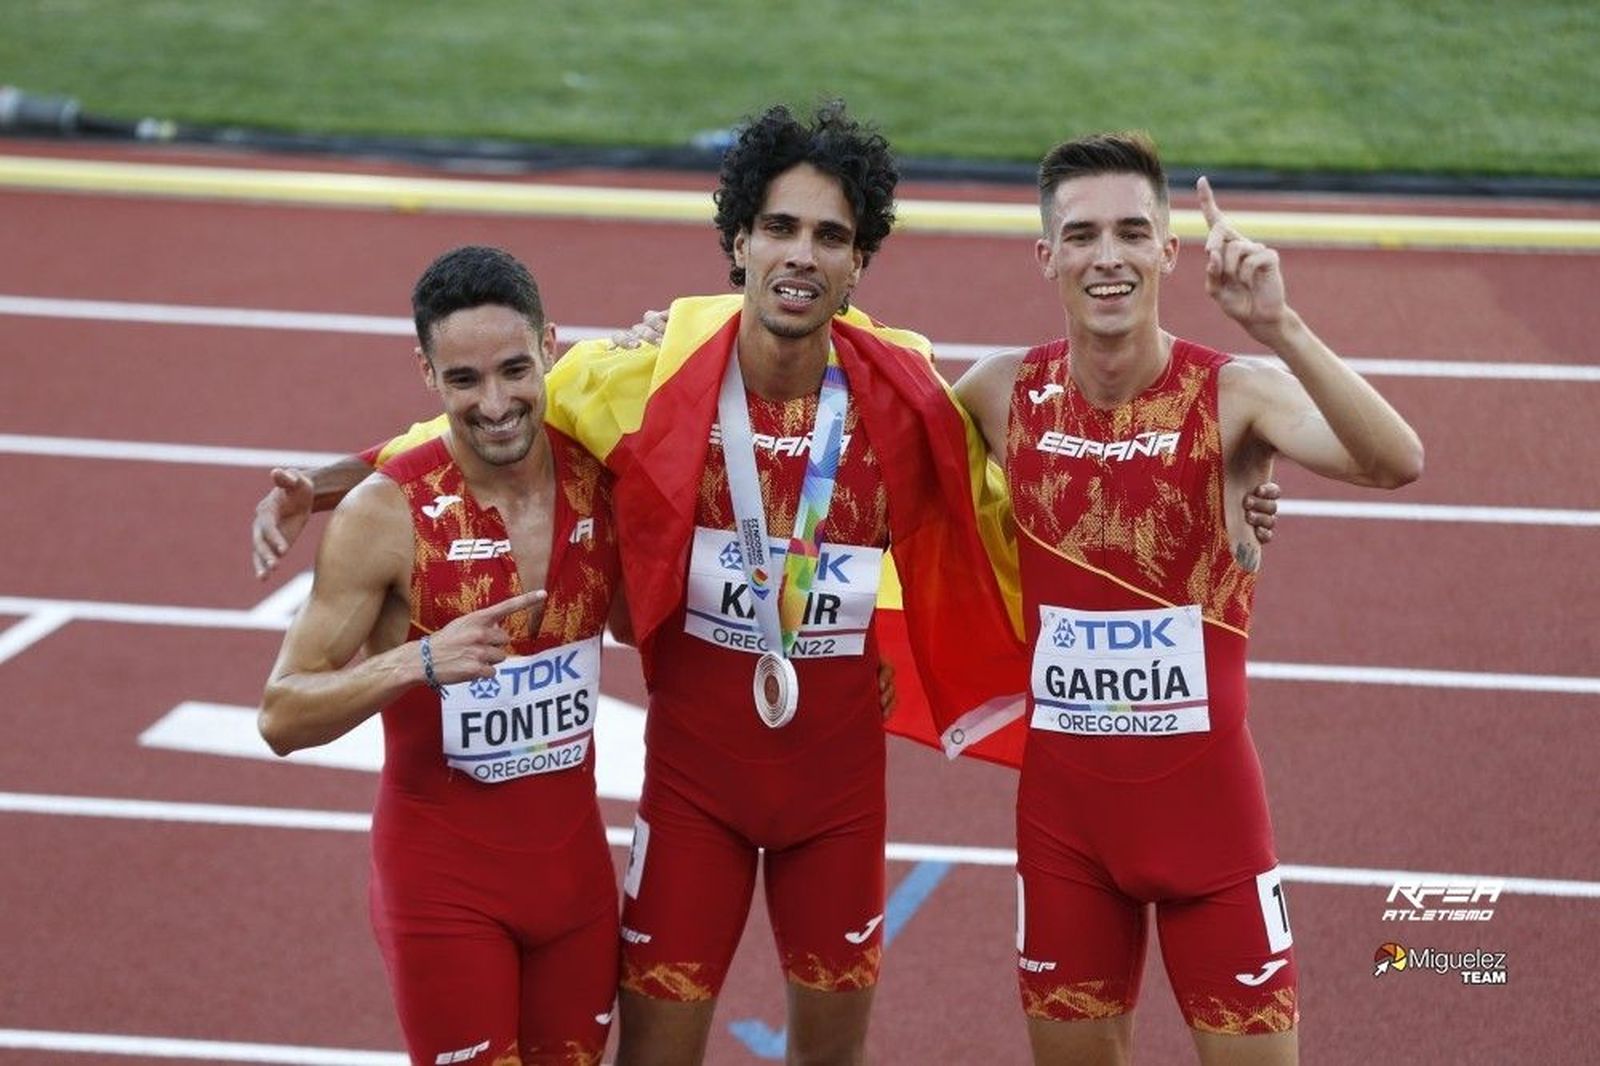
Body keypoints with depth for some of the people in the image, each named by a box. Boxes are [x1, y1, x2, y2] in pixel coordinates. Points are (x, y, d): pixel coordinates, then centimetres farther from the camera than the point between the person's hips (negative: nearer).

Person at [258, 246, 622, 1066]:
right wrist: (419, 662, -33)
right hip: (443, 874, -5)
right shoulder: (388, 513, -18)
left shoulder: (598, 476, -4)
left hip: (573, 857, 5)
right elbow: (282, 716, -17)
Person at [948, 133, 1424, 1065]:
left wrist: (1279, 328, -42)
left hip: (1205, 789, -3)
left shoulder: (1234, 395, -14)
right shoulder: (1006, 394, -4)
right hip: (1060, 793, 3)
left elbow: (1397, 463, -33)